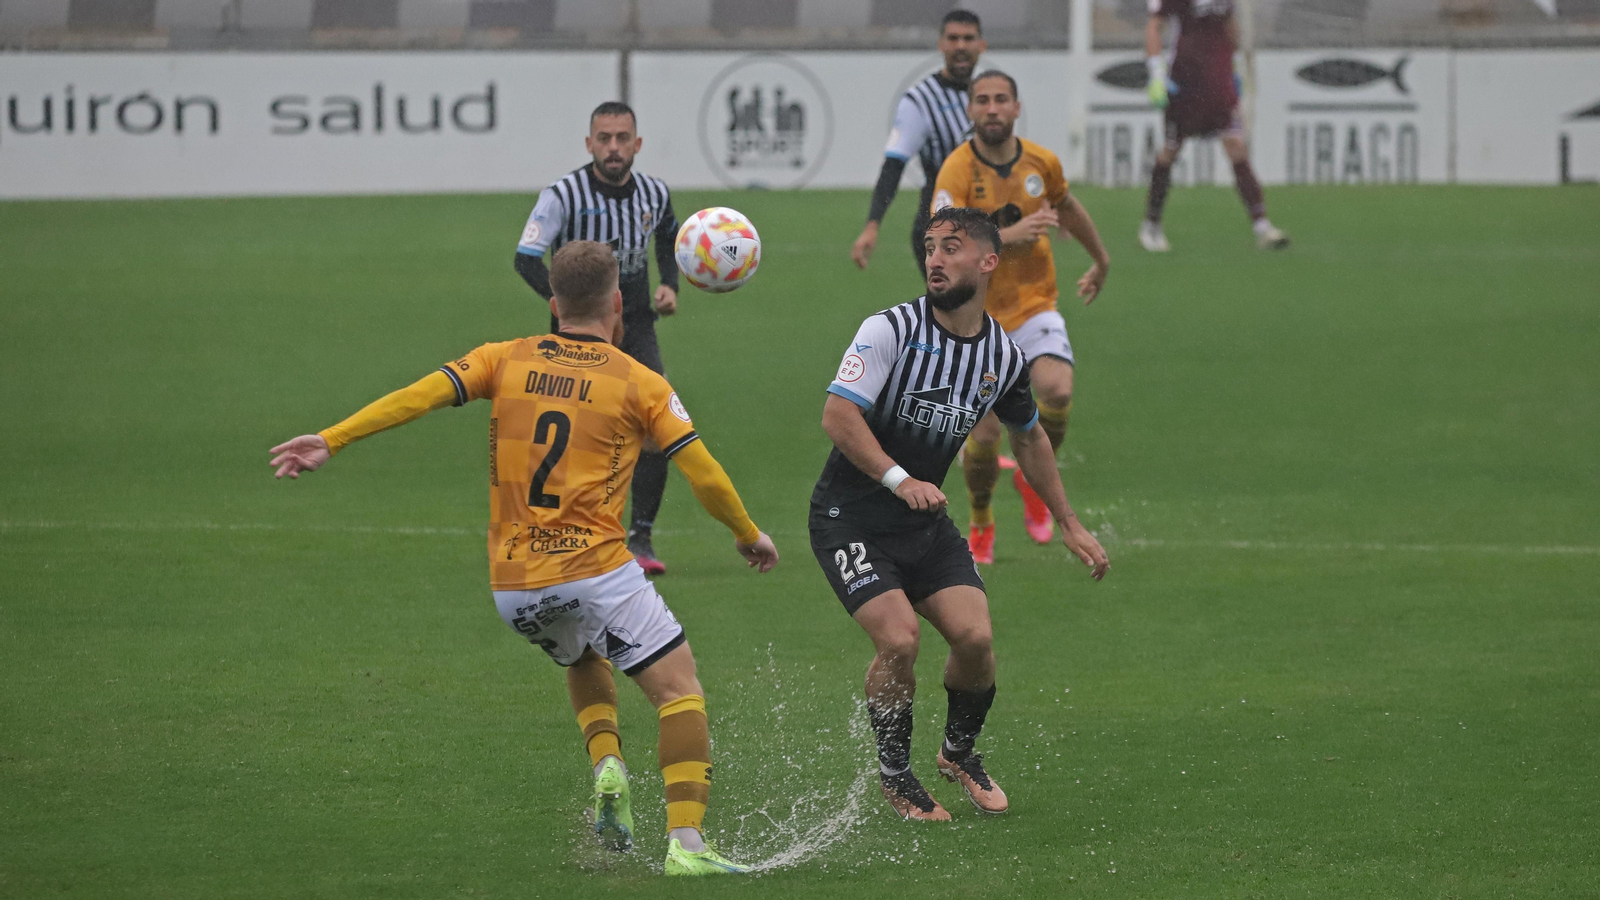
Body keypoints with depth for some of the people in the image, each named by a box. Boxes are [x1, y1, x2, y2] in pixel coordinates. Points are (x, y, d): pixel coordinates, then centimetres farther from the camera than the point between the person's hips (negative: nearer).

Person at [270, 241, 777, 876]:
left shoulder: (508, 361, 7)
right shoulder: (640, 384, 0)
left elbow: (419, 395, -4)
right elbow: (704, 474, 1)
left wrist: (330, 440, -4)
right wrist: (748, 534, 19)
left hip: (513, 586, 4)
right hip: (594, 568, -4)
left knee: (583, 660, 33)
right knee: (680, 688, 0)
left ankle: (606, 765, 7)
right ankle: (686, 843, -16)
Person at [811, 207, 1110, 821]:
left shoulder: (1003, 356, 2)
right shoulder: (891, 330, -16)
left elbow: (1029, 437, 20)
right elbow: (837, 416, -23)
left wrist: (1069, 525, 23)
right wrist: (900, 480, -34)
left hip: (926, 521, 5)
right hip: (850, 519, -5)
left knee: (975, 635, -13)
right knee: (899, 640, -21)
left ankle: (959, 752, 17)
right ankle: (894, 774, 3)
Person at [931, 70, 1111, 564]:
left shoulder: (1042, 163, -1)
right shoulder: (957, 171, -15)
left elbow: (1066, 207, 22)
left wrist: (1101, 261, 36)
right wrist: (1009, 234, -37)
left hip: (1034, 305, 2)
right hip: (978, 314, -2)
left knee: (1057, 390, -25)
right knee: (985, 432, -6)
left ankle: (1034, 477, 6)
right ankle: (981, 524, 24)